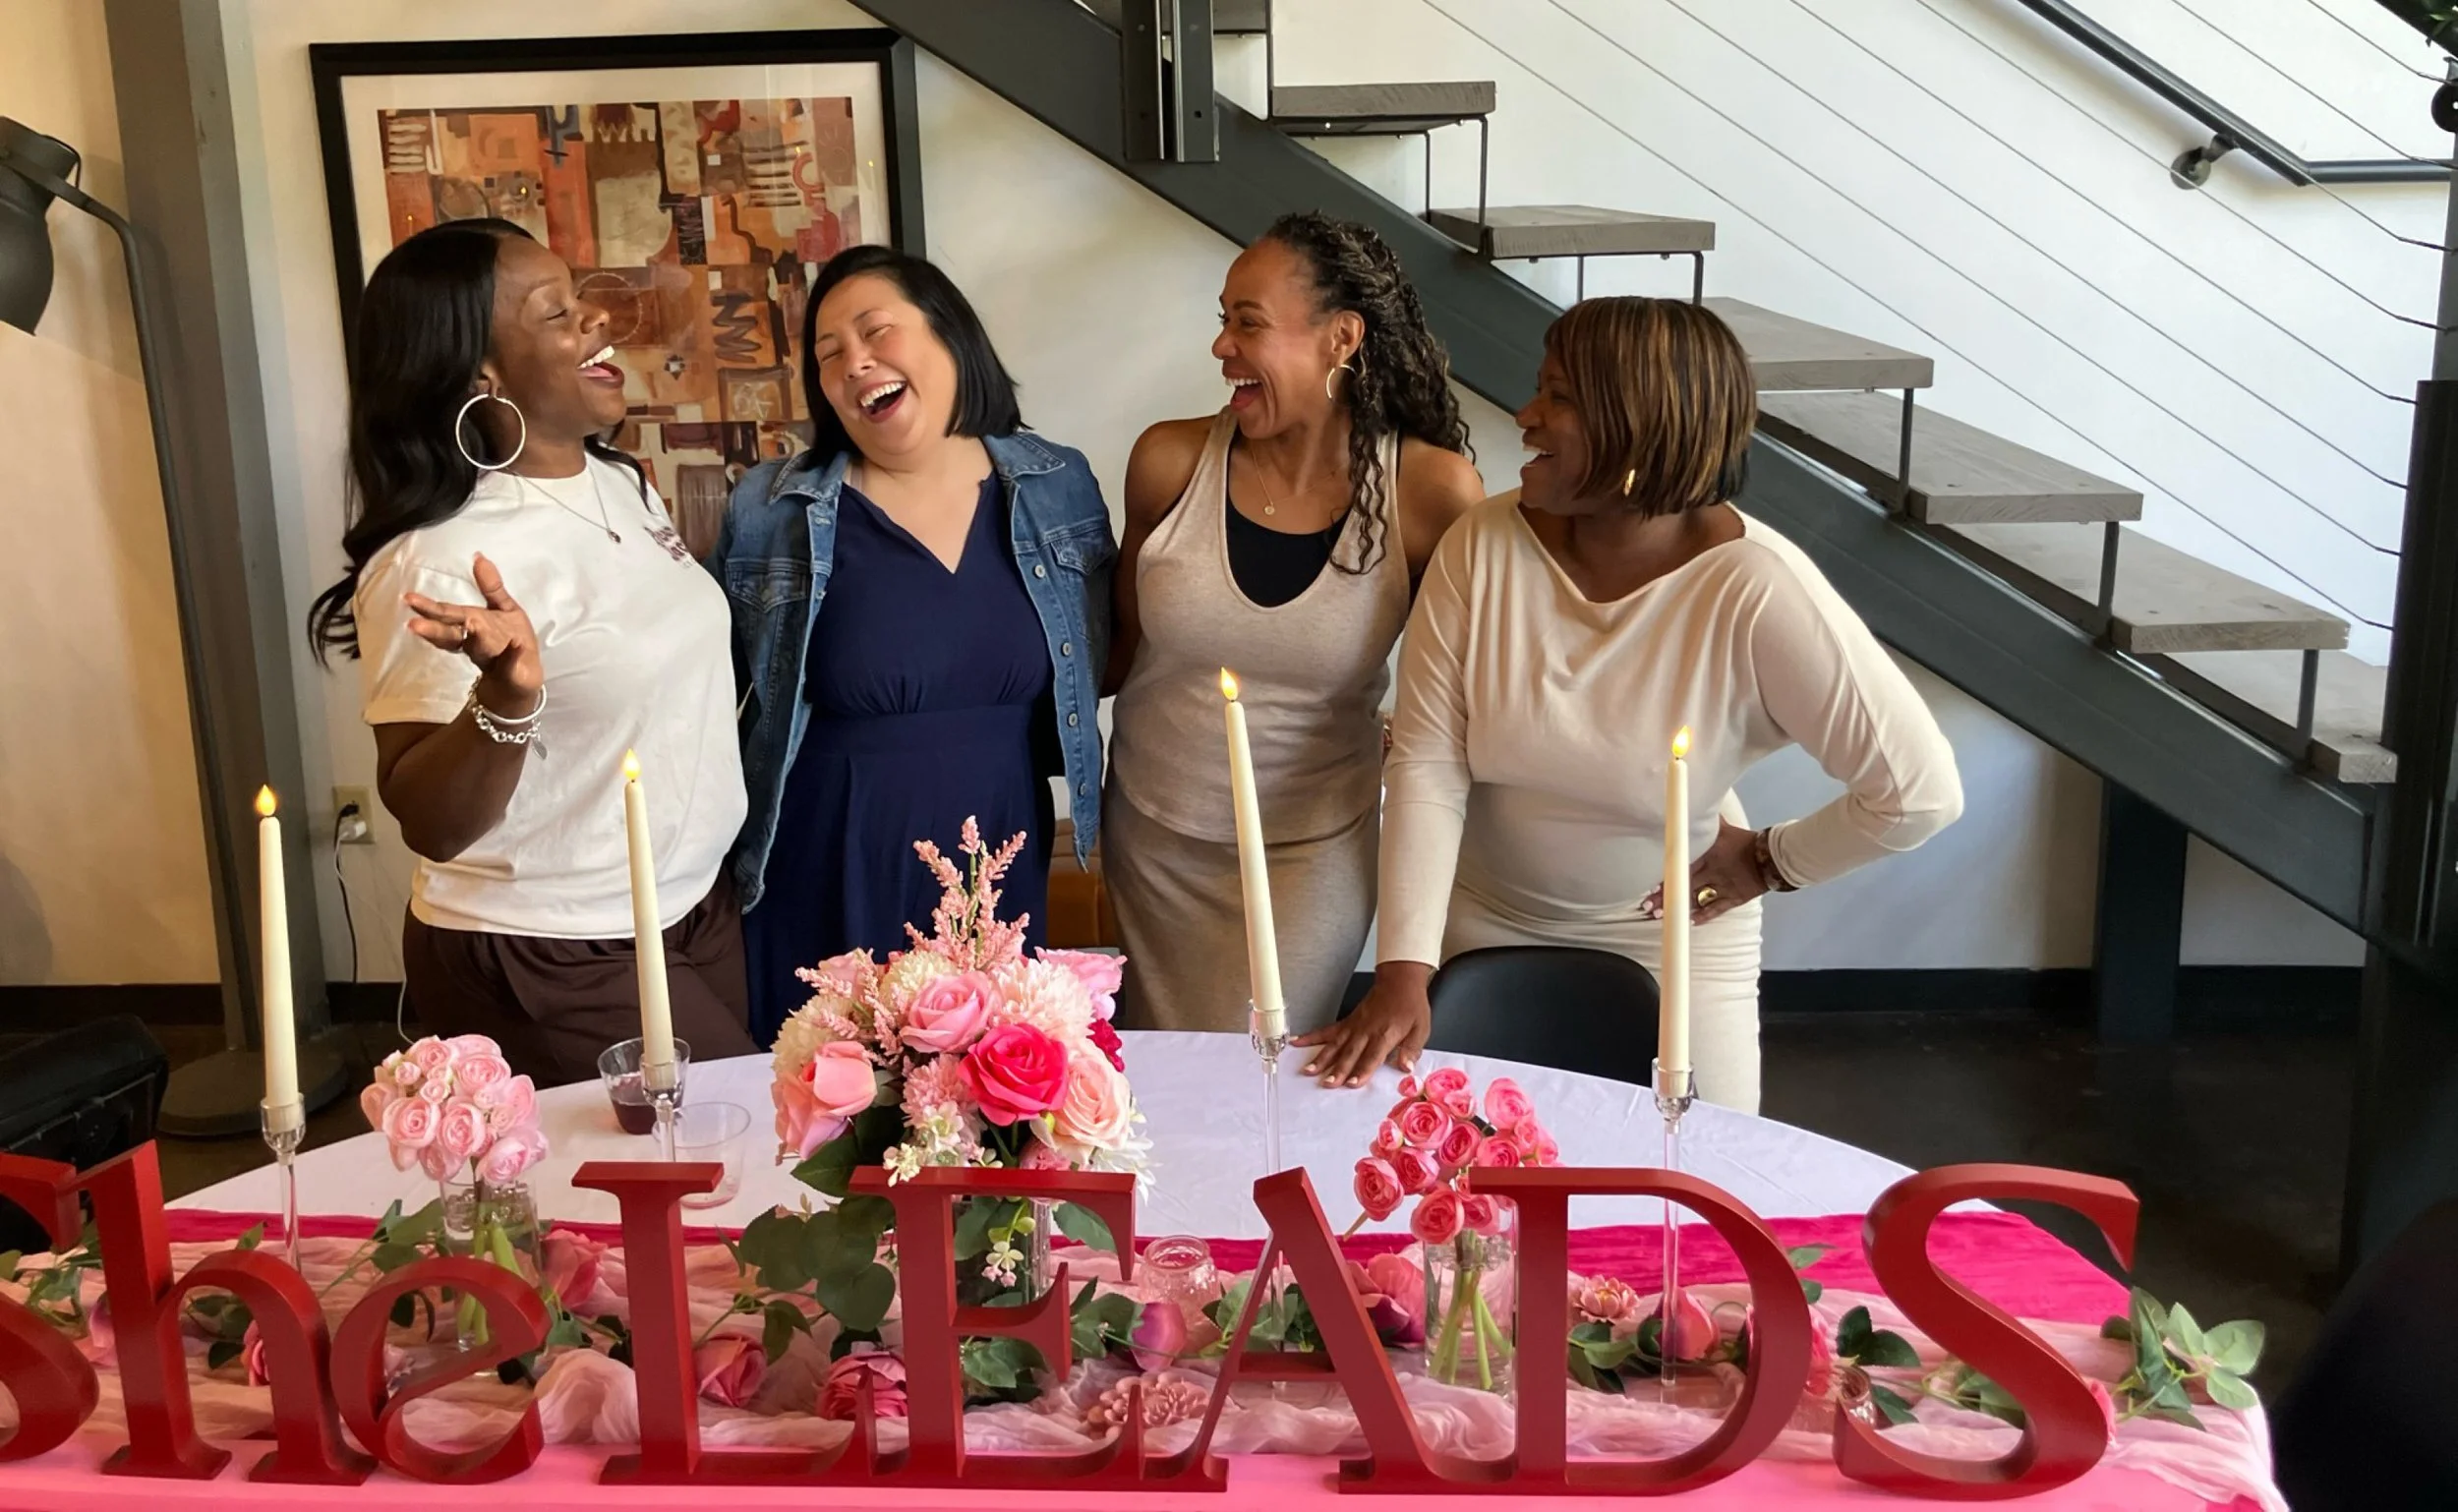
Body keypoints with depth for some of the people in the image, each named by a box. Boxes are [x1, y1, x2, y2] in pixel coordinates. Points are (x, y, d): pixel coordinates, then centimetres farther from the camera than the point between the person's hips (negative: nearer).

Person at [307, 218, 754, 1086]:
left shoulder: (622, 483, 3)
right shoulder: (441, 560, -22)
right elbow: (429, 823, -22)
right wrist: (508, 698, -37)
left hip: (697, 916, 8)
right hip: (557, 966, -8)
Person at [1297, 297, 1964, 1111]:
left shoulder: (1755, 591, -27)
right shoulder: (1482, 546, -18)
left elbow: (1920, 789, -23)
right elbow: (1428, 762, -17)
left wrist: (1773, 861, -11)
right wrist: (1405, 966, -24)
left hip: (1673, 939, -2)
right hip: (1483, 919, 2)